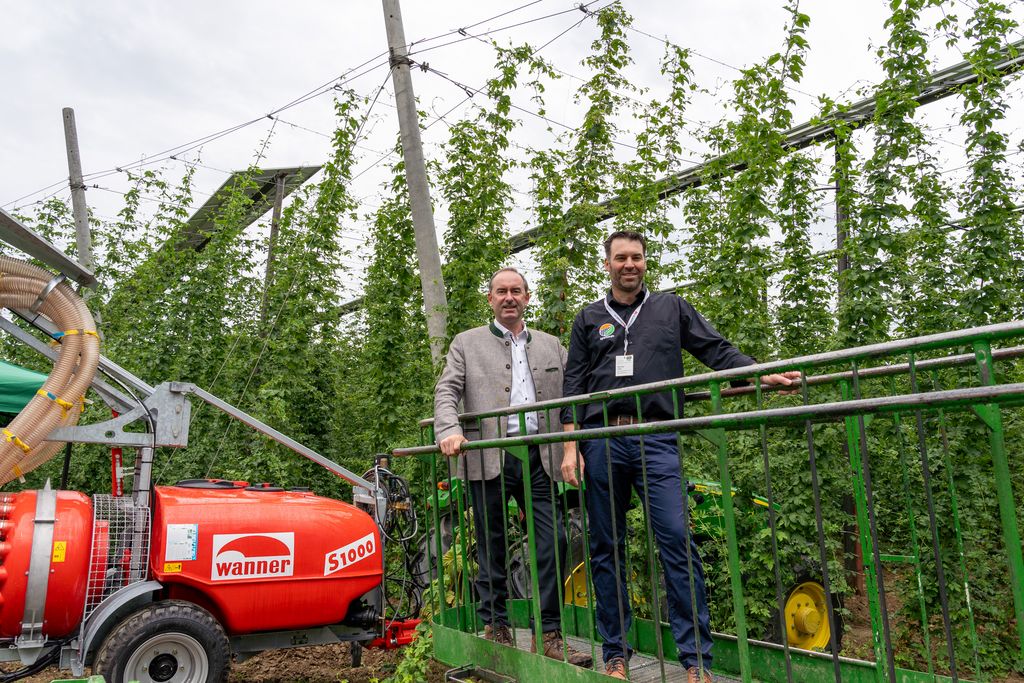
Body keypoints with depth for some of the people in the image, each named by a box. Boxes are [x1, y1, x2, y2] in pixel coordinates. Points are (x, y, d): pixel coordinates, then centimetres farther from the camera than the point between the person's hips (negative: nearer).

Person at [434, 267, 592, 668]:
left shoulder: (551, 346, 18)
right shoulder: (467, 343, 10)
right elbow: (446, 392, 1)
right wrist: (449, 430, -17)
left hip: (539, 457, 2)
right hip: (488, 458, -2)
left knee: (553, 541, -2)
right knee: (492, 547, 6)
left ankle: (548, 634, 10)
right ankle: (495, 628, 22)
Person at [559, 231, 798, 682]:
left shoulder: (671, 309, 14)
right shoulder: (589, 319, 14)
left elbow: (717, 351, 8)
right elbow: (573, 386, 9)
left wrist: (762, 375, -9)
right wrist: (570, 447, 1)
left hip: (655, 440, -1)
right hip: (601, 442, 2)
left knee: (677, 540, -10)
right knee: (606, 549, 6)